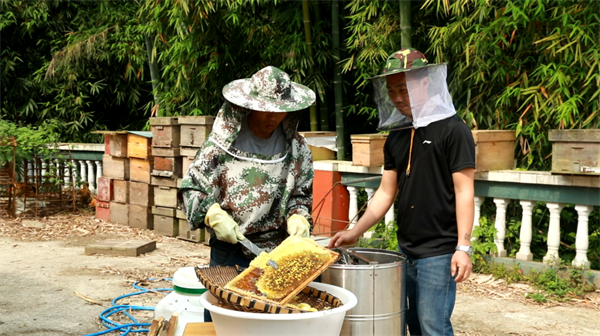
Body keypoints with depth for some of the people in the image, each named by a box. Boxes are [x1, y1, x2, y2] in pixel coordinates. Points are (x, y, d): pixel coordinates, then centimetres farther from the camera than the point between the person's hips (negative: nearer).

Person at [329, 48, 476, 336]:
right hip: (406, 250, 7)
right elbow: (386, 193, 12)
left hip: (439, 253, -6)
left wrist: (463, 247, -17)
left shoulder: (452, 129, -9)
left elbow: (464, 191, -12)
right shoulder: (396, 136, 10)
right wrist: (355, 232, 3)